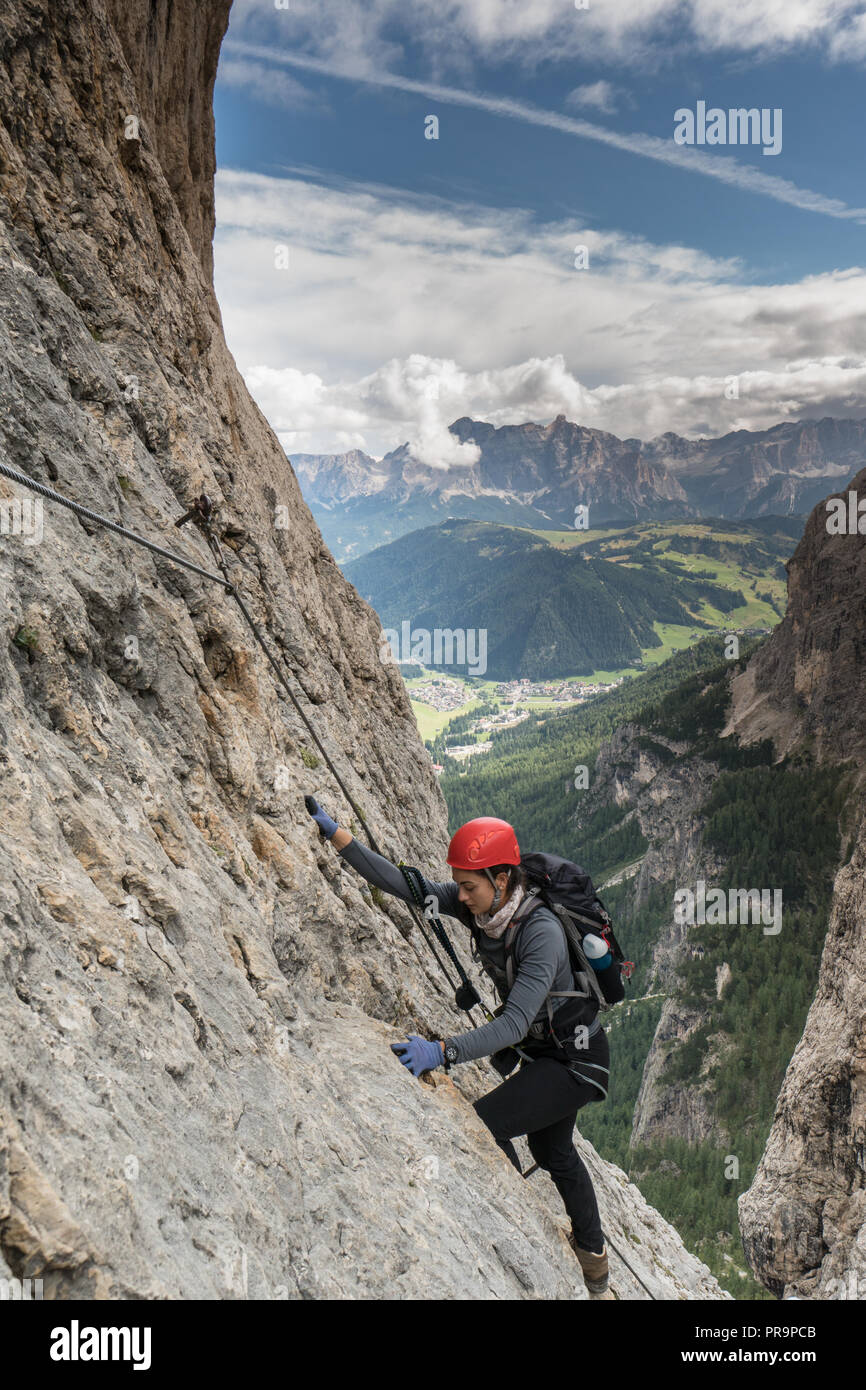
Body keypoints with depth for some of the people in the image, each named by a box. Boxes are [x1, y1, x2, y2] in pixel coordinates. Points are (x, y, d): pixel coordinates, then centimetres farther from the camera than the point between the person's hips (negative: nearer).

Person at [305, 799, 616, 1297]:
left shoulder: (542, 933, -34)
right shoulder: (479, 905, -14)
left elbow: (515, 1023, -41)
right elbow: (405, 884, -15)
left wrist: (443, 1051, -52)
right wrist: (337, 835, -21)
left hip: (578, 1061, -9)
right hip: (546, 1052, 9)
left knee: (483, 1125, -21)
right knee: (551, 1149, 26)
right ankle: (594, 1256, 50)